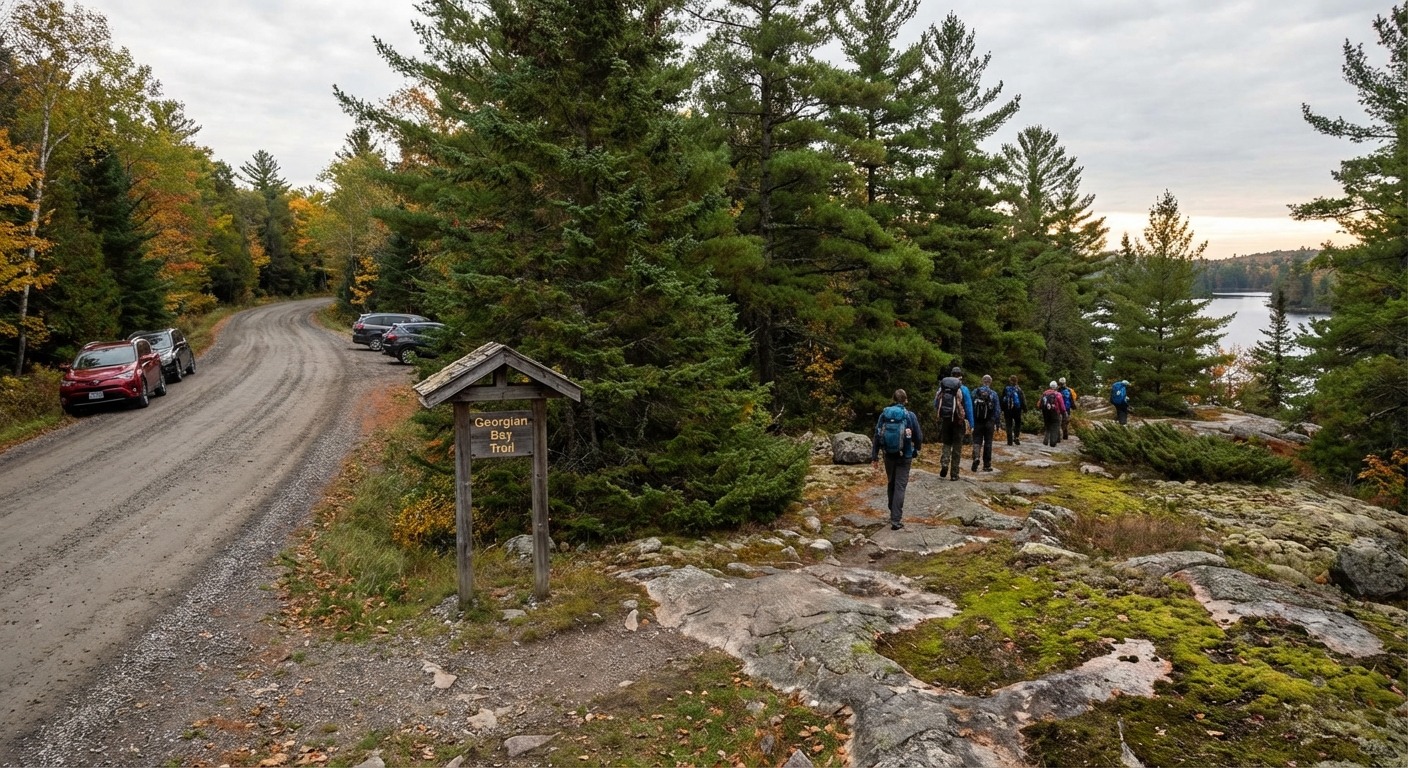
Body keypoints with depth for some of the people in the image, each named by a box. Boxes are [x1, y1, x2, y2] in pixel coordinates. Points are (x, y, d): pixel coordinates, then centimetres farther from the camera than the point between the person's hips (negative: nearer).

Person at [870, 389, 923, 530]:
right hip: (904, 456, -3)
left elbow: (877, 435, 0)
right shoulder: (910, 415, -8)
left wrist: (874, 456, 5)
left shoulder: (884, 414, -1)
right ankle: (896, 520, -6)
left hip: (889, 455, 3)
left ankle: (893, 512, 34)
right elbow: (918, 436, -1)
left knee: (891, 483, 20)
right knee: (900, 486, -1)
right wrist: (917, 449, 20)